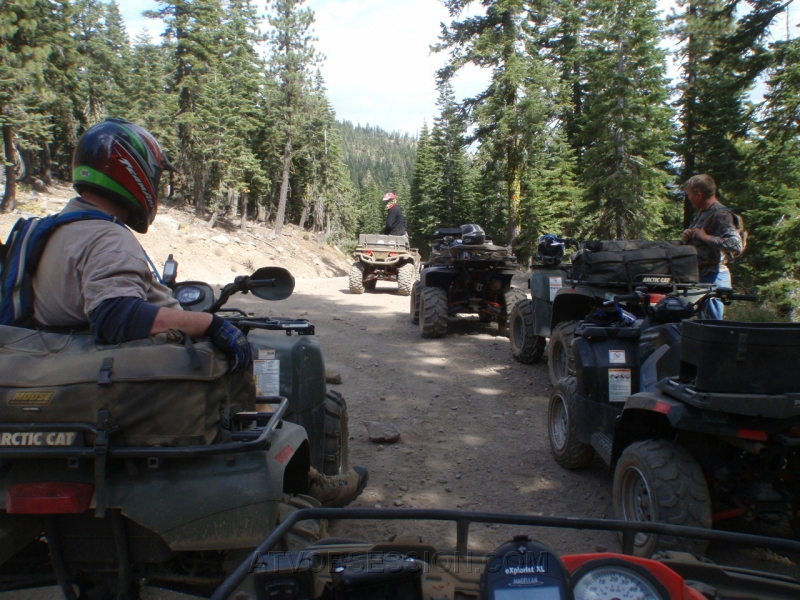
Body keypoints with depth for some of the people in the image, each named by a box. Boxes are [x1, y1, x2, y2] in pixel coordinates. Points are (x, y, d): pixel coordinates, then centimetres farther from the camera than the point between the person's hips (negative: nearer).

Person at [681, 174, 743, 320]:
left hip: (713, 277, -10)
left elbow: (736, 245, -27)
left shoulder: (721, 215, -15)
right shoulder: (701, 212, 15)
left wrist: (705, 237, -22)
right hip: (700, 275, 10)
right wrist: (686, 237, 5)